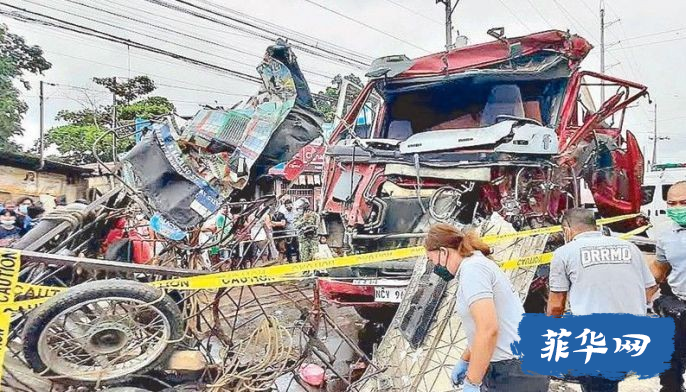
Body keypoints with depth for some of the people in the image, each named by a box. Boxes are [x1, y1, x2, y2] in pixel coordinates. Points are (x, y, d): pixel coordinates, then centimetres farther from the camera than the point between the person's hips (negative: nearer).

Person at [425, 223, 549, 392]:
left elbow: (488, 329, -25)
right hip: (512, 371, 9)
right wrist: (464, 361, 29)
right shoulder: (478, 264, 15)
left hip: (513, 376, -9)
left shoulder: (472, 268, -15)